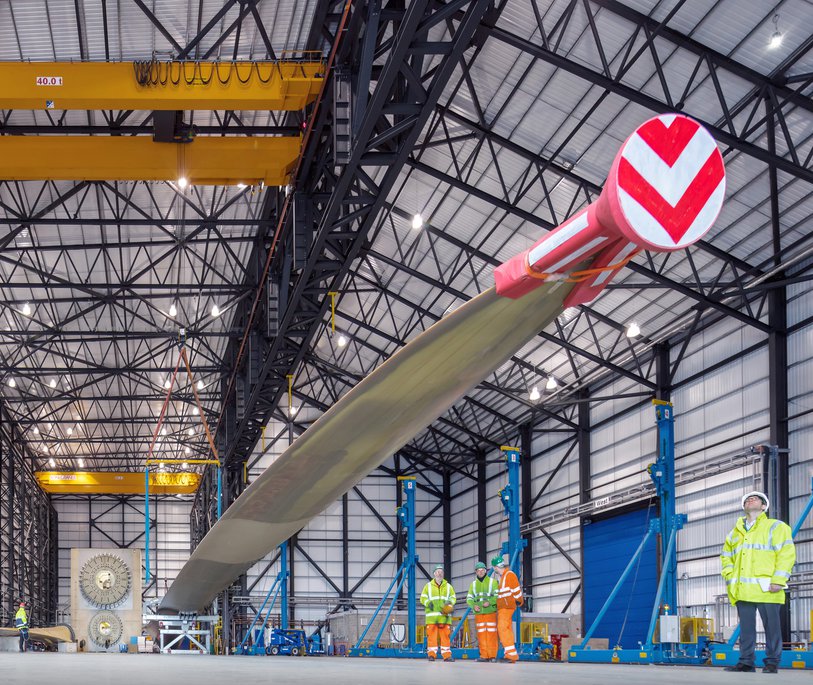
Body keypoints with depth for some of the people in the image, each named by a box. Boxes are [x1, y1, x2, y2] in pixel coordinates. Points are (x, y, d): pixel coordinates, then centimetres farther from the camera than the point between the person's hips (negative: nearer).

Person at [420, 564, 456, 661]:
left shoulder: (448, 586, 16)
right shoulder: (428, 586, 12)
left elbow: (453, 597, 16)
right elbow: (423, 598, 9)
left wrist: (450, 603, -6)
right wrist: (428, 603, -11)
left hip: (444, 616, 1)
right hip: (432, 616, -1)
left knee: (445, 635, -3)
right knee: (432, 635, -7)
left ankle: (446, 655, 0)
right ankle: (431, 654, -3)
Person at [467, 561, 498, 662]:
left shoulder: (492, 582, 5)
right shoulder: (473, 584, 16)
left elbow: (497, 596, -2)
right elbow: (469, 599, 15)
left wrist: (489, 602, -19)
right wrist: (473, 605, -5)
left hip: (491, 612, -4)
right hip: (478, 613, 4)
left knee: (491, 634, -7)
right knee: (481, 635, 1)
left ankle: (492, 655, -6)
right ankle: (484, 655, 4)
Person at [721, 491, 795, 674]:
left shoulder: (775, 527, 6)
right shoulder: (736, 532, 23)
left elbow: (786, 553, -3)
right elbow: (726, 557, 28)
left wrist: (778, 580, -13)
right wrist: (730, 578, 11)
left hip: (766, 589, -5)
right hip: (743, 591, 5)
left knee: (771, 627, -4)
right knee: (746, 628, 3)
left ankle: (772, 662, 1)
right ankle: (746, 662, 6)